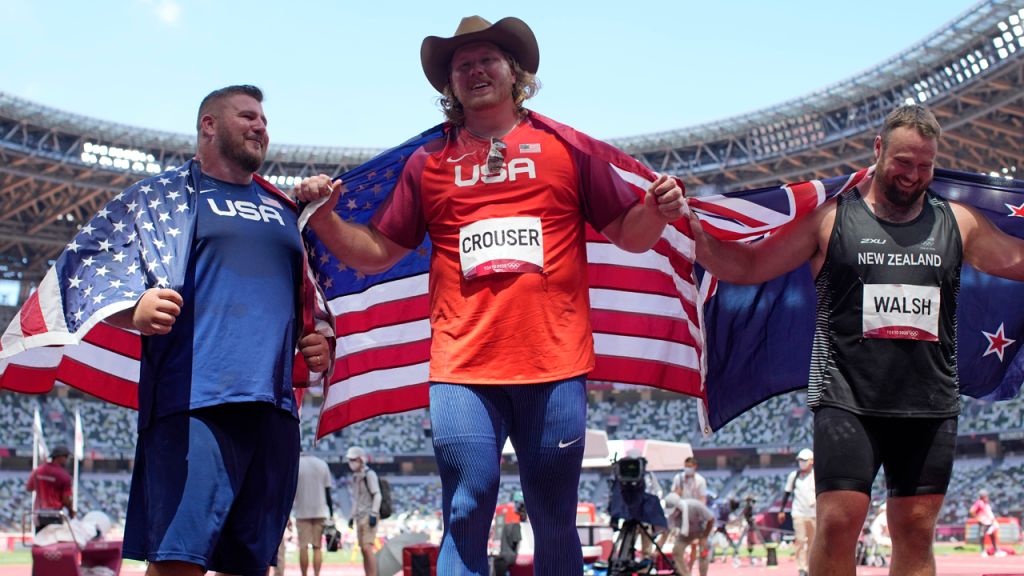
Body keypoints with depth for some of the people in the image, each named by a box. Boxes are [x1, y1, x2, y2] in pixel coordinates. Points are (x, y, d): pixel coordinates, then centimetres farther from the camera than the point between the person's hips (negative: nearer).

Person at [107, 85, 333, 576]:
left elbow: (304, 297, 33)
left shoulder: (282, 210, 26)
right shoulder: (163, 194, 10)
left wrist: (318, 340, 12)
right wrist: (136, 312, -20)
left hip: (274, 406, 6)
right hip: (195, 402, -5)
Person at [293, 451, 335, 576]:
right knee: (317, 547, 5)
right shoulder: (322, 464, 7)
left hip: (302, 512, -2)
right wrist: (331, 514, 9)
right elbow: (328, 492, 6)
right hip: (320, 512, 2)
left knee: (303, 547, 1)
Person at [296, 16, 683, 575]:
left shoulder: (568, 148, 11)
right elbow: (377, 252, 14)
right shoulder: (427, 163, 13)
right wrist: (324, 216, -2)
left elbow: (630, 234, 12)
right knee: (466, 518, -3)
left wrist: (658, 210, -9)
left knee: (556, 524, 7)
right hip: (462, 369, 0)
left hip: (555, 366, 0)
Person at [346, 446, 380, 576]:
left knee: (367, 548, -15)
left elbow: (377, 495, -15)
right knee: (363, 550, 7)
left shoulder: (369, 474, -10)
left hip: (369, 516, -9)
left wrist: (373, 514, -21)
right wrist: (352, 516, 21)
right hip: (360, 517, 9)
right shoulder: (355, 477, 17)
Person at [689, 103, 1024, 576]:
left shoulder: (957, 222, 12)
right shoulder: (831, 217, 3)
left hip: (930, 405, 3)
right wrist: (688, 228, -10)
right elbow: (746, 266, 3)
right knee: (838, 523, -10)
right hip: (848, 399, -3)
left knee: (916, 530, 5)